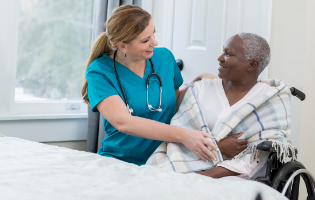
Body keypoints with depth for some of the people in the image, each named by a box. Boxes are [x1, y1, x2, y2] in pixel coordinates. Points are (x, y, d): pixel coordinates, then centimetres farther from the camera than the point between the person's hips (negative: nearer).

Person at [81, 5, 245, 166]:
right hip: (119, 160, -3)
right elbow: (122, 122, -21)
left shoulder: (164, 57, 9)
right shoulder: (99, 72, -7)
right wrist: (183, 135, -28)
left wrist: (200, 81, 5)